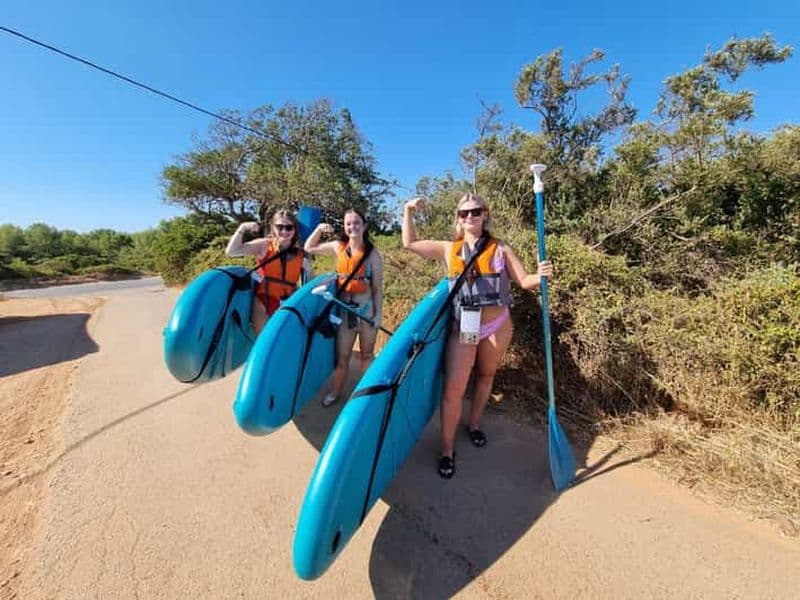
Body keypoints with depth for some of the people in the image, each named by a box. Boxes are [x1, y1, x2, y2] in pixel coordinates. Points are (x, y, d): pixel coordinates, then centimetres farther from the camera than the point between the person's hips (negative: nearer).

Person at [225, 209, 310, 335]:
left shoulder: (301, 255, -2)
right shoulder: (264, 245, -4)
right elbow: (231, 251, -11)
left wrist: (308, 270, -14)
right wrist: (243, 227, -16)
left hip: (287, 305, 1)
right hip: (263, 301, -1)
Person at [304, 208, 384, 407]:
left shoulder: (373, 254, -9)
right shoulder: (338, 247, 0)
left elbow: (377, 287, -7)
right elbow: (309, 248, 12)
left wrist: (378, 313, -8)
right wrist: (319, 229, -4)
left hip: (366, 308, -2)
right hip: (344, 309, 2)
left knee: (367, 354, 15)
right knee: (342, 355, 12)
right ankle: (334, 391, 31)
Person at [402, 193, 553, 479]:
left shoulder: (500, 249, 3)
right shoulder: (449, 250, 6)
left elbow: (524, 281, -1)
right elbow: (410, 243, 12)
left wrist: (540, 276, -23)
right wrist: (408, 211, 6)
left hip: (497, 326, 1)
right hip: (462, 328, 0)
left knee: (485, 377, 19)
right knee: (453, 389, -6)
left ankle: (474, 424, 43)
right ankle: (447, 449, 12)